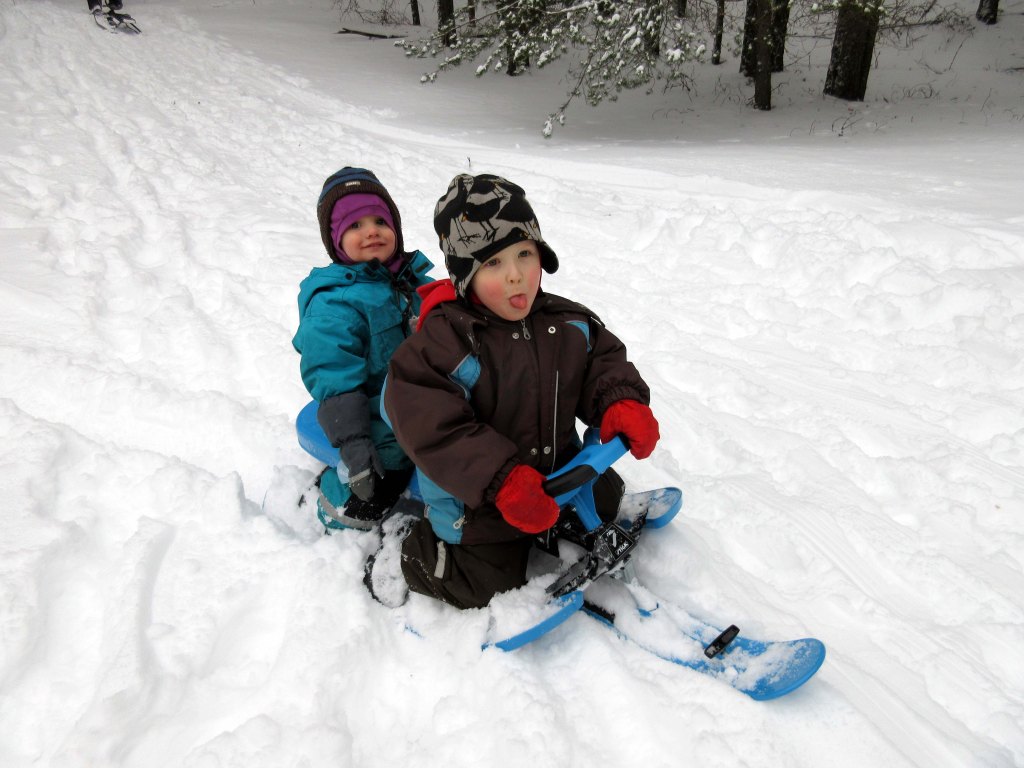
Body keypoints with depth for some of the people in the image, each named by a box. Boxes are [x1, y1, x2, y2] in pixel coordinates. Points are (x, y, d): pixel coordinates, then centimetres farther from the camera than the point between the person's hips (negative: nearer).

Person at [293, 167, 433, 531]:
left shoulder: (417, 282, 3)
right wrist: (353, 445, -28)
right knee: (354, 512, 7)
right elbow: (334, 381, -24)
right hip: (380, 444, -6)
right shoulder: (333, 303, -20)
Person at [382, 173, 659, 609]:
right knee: (490, 589, 6)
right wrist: (503, 481, -37)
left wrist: (622, 402, -23)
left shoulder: (568, 323, -7)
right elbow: (433, 431, -30)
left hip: (559, 480, 6)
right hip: (477, 507, -5)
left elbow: (604, 362, 1)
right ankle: (416, 547, 27)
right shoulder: (441, 342, -26)